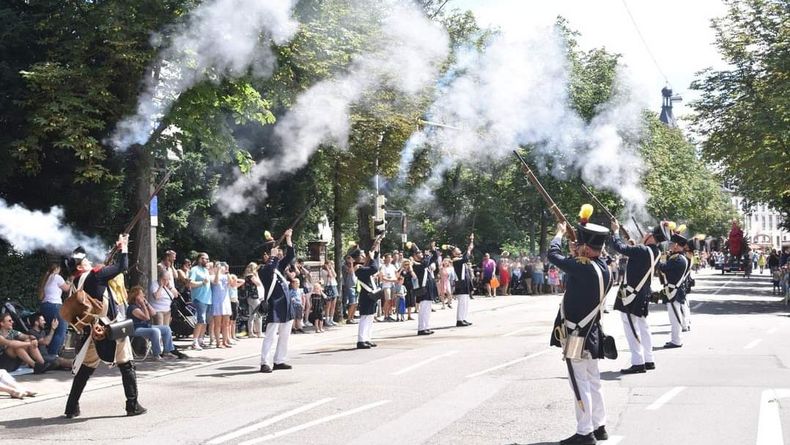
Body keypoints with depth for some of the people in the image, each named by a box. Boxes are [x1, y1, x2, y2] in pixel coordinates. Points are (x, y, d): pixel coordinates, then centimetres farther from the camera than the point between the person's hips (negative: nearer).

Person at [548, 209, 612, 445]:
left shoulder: (584, 268, -23)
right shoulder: (603, 268, 1)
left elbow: (554, 255, -12)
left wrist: (560, 233, 6)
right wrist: (582, 232, 22)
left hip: (576, 337, -9)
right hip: (590, 334, 9)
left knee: (580, 383, -3)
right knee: (592, 381, 16)